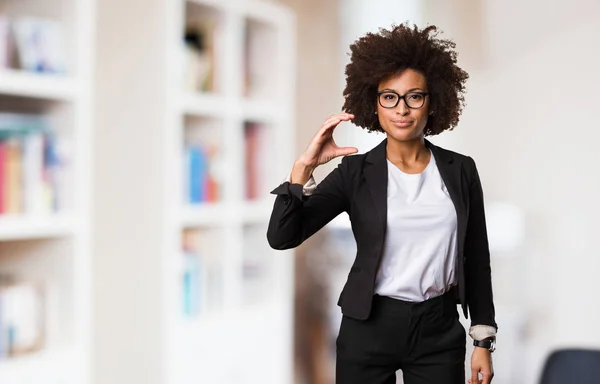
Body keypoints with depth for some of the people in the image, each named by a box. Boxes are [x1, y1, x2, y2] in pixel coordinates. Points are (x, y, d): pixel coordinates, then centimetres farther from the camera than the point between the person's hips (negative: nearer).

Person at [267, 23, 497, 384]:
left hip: (439, 330, 1)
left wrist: (484, 341, 4)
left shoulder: (460, 170, 1)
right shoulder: (356, 172, -4)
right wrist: (304, 167, -21)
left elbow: (476, 260, 6)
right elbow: (281, 237, -11)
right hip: (369, 329, -1)